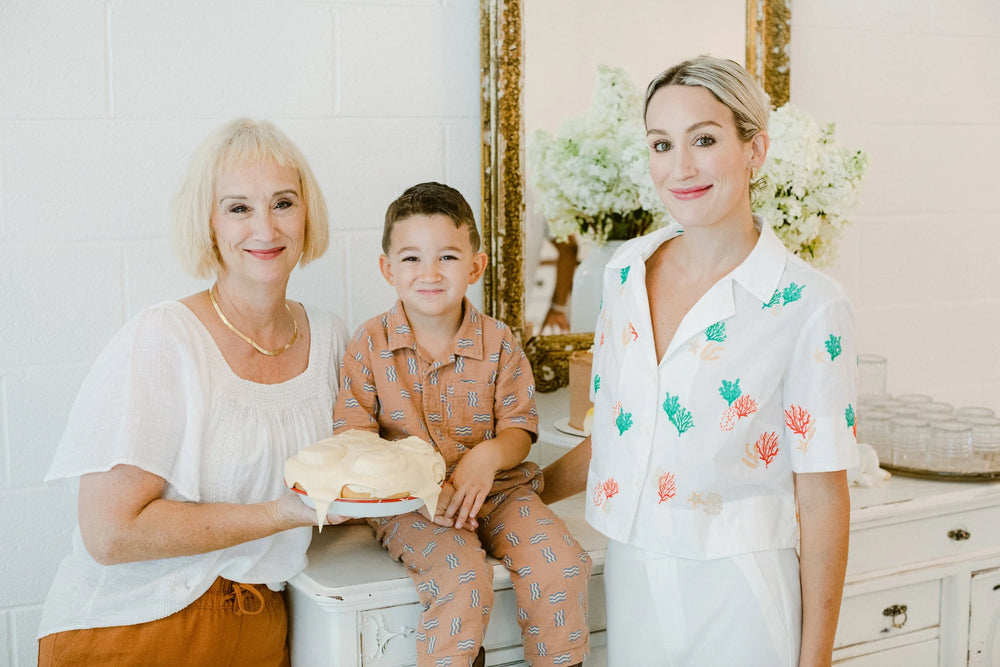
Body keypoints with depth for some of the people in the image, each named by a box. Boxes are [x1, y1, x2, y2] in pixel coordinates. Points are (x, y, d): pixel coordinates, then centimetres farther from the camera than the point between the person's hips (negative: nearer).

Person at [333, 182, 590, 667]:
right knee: (462, 579, -30)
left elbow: (519, 427, 3)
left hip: (496, 489, 3)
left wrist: (488, 455, -21)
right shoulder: (370, 345, -2)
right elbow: (354, 435, -5)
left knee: (562, 563, -19)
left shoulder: (497, 342, 2)